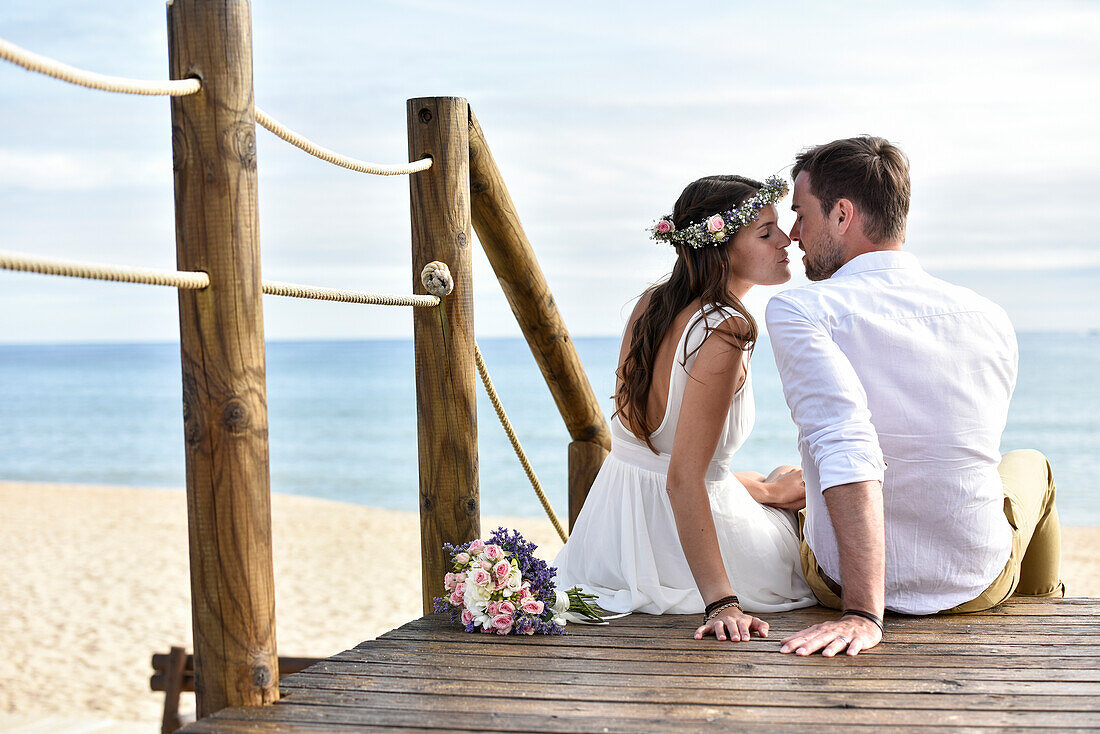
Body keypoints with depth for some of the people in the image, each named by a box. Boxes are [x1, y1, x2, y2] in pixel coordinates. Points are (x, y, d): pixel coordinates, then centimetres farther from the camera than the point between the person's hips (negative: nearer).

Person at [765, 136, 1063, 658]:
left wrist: (862, 613, -33)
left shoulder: (796, 312, -20)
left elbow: (847, 449, -32)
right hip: (977, 586, 2)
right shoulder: (990, 319, -6)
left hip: (843, 584, -2)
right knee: (1030, 464, 36)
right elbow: (971, 452, 8)